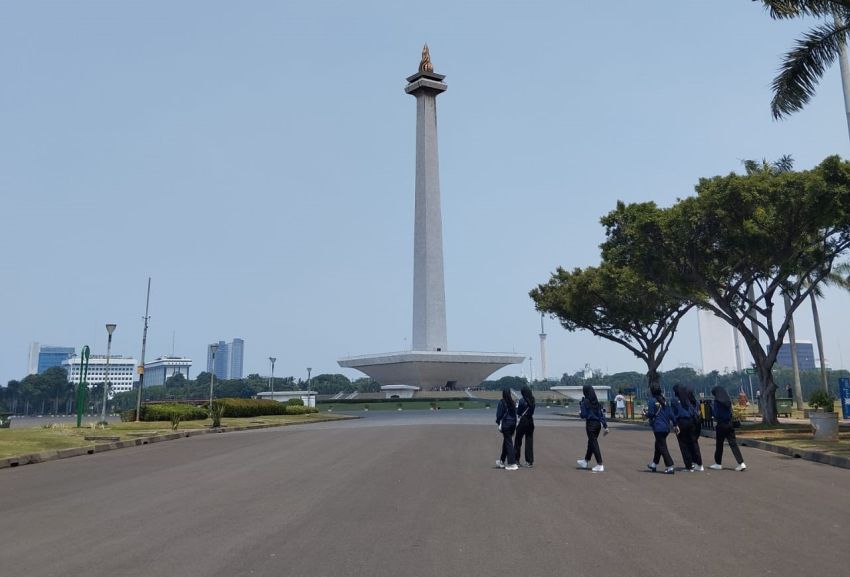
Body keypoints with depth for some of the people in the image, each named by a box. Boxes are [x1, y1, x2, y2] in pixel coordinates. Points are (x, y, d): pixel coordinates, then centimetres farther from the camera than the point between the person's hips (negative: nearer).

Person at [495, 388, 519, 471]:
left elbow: (499, 414, -9)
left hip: (505, 423, -6)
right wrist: (515, 424, 17)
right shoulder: (512, 402, 8)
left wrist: (498, 422, 4)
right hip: (513, 423, 6)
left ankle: (512, 464, -7)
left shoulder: (501, 402, -10)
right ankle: (502, 461, 30)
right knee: (506, 442, 18)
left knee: (508, 443, -4)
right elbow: (515, 413, 11)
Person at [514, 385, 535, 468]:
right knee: (529, 441, 7)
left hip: (522, 422, -4)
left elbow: (518, 412, -9)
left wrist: (517, 406, 7)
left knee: (518, 441, 9)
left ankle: (516, 460, 15)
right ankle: (530, 462, 7)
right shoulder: (532, 400, 1)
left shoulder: (522, 400, -14)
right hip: (530, 422, 4)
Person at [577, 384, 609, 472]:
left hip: (590, 424, -7)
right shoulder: (597, 402, 6)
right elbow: (602, 414, 5)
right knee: (591, 442, 20)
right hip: (598, 424, 7)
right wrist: (605, 426, 6)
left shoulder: (585, 402, -12)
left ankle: (600, 465, -3)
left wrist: (580, 411, 7)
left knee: (594, 444, -1)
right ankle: (585, 461, 36)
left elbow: (583, 415, -13)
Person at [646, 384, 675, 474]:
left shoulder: (652, 400, -12)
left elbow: (650, 414, -16)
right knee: (658, 445, 20)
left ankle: (670, 467, -7)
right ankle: (654, 464, 31)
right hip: (666, 427, 8)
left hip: (658, 428, -8)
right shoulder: (664, 400, 9)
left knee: (662, 447, -3)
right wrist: (674, 424, 13)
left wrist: (646, 414, 5)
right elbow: (670, 413, 9)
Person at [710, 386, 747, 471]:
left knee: (719, 444, 7)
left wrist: (712, 407, -1)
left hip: (721, 425, -5)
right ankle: (741, 463, -5)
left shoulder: (717, 402, -11)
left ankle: (718, 464, 17)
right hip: (729, 424, 5)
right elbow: (730, 413, 13)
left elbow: (716, 415, -13)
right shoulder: (728, 401, 7)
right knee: (733, 444, 3)